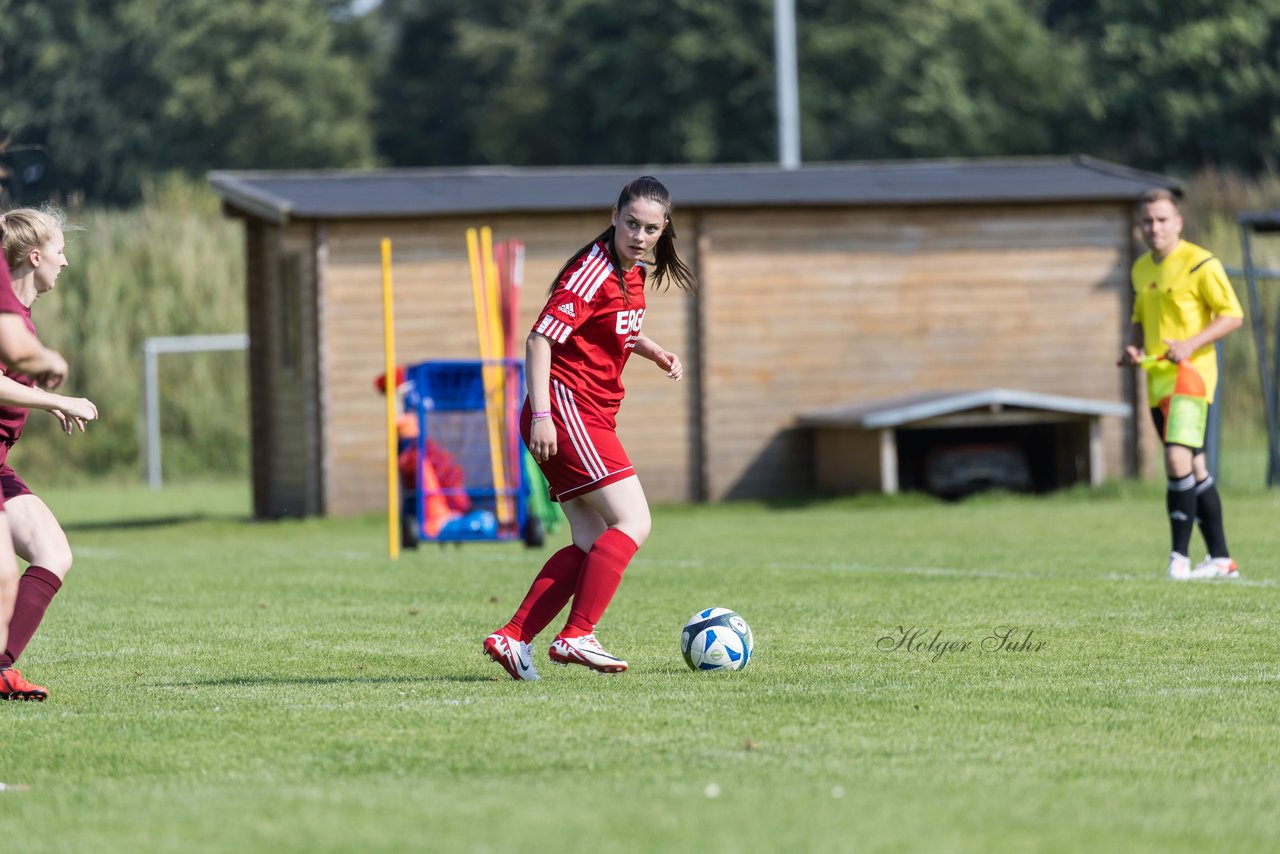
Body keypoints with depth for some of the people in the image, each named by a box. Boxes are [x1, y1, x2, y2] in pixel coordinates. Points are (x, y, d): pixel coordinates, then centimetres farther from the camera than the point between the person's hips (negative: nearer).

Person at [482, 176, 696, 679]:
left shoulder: (634, 272, 12)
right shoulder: (593, 273, -16)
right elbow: (540, 339, -20)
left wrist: (654, 352, 12)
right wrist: (541, 415, -26)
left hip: (592, 418, 10)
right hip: (566, 408, -10)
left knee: (592, 546, 7)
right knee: (633, 523, -14)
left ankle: (512, 638, 5)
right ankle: (576, 637, -16)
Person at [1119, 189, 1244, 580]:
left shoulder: (1200, 263, -8)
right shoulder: (1141, 269, 15)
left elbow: (1233, 315, -9)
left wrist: (1190, 344, -20)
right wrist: (1134, 347, 7)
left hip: (1191, 373, -8)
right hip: (1157, 381, 8)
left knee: (1179, 459, -20)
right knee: (1195, 469, 10)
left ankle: (1180, 556, -17)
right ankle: (1221, 559, 14)